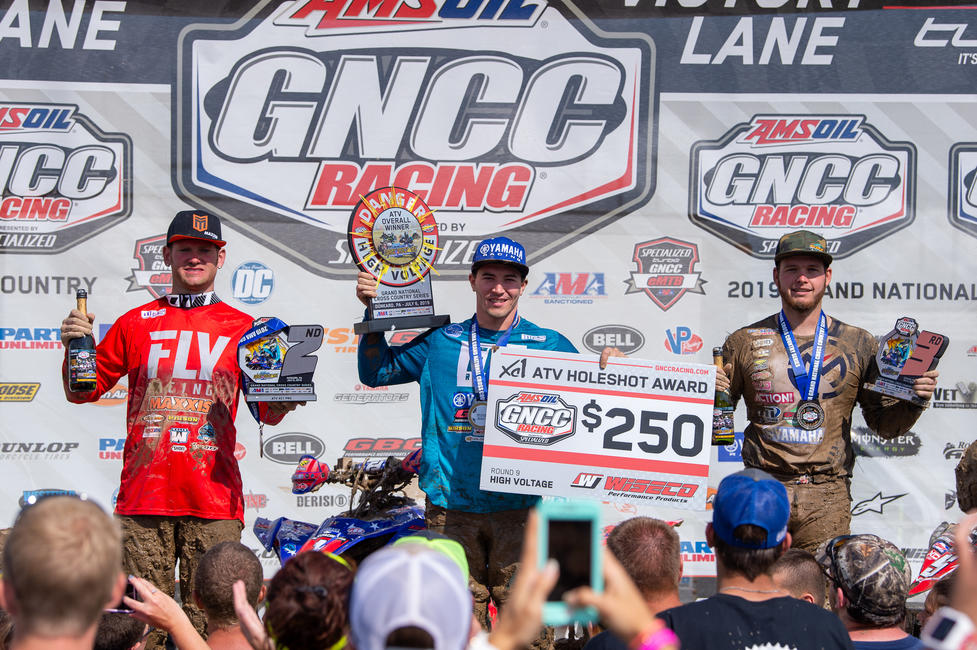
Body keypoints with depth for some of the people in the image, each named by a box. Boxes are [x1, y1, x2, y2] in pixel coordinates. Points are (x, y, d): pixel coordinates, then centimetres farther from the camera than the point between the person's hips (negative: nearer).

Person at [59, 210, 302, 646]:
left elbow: (268, 413, 10)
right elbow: (82, 392, 17)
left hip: (213, 502, -1)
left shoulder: (242, 328, 11)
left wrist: (284, 398, -13)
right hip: (143, 497, 1)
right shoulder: (136, 323, 13)